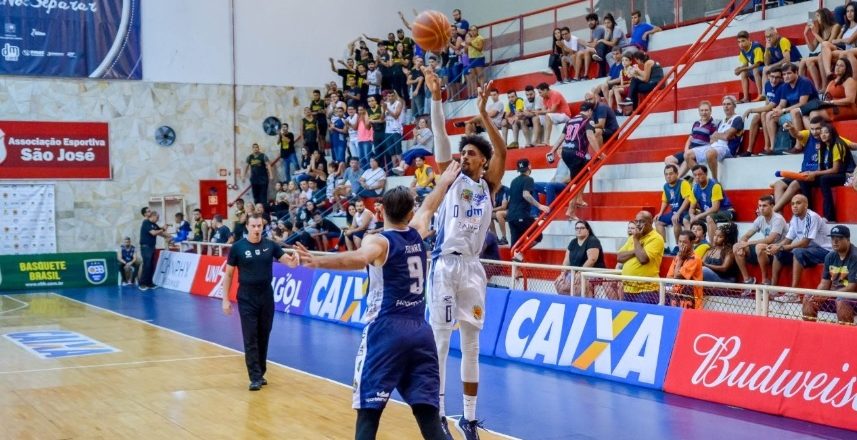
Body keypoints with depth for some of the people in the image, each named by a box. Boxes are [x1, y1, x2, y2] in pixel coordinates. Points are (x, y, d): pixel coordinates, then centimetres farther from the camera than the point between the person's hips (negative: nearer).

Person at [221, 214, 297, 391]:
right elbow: (228, 274, 0)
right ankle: (255, 378, -2)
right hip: (247, 298, -2)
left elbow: (287, 260, -5)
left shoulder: (270, 245, 0)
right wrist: (225, 299, -3)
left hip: (266, 296, 3)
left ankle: (261, 373, 21)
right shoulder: (237, 247, -5)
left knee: (263, 337, 10)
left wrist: (293, 261, -30)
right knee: (250, 339, -3)